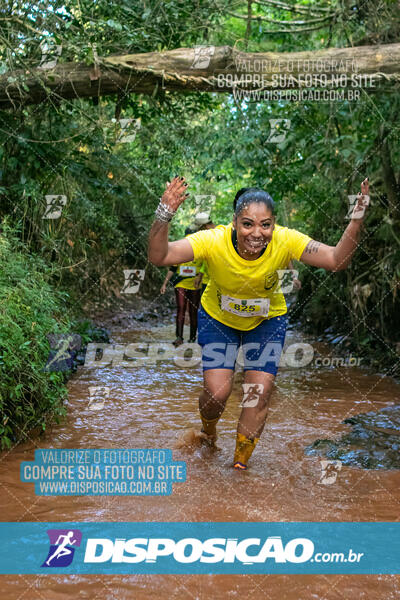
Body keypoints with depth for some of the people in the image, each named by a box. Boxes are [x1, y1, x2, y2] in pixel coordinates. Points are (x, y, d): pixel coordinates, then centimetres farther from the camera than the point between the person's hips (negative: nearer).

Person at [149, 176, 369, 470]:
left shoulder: (285, 242, -29)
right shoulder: (214, 241, -33)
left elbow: (337, 260, -28)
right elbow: (159, 256, -38)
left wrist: (357, 219, -42)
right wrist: (164, 216, -54)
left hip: (268, 321, 2)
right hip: (218, 318, -1)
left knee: (261, 392, -2)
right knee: (217, 392, -8)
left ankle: (240, 462, 22)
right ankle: (208, 428, 32)